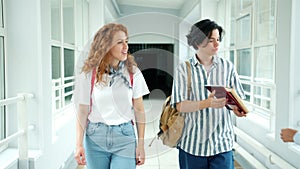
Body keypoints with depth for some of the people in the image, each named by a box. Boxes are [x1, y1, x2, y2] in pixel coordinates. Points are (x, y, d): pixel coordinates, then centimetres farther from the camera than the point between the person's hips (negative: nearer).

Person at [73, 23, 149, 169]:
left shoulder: (133, 72, -3)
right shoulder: (88, 74, -6)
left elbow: (139, 110, 1)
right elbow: (82, 112, -2)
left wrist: (141, 144, 0)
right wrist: (79, 145, -6)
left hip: (125, 136, 0)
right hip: (95, 137, 0)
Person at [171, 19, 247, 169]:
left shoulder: (227, 67, 5)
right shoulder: (184, 69, -2)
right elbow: (180, 106, -9)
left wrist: (236, 108, -17)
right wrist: (207, 103, -24)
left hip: (222, 143, 1)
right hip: (192, 143, -1)